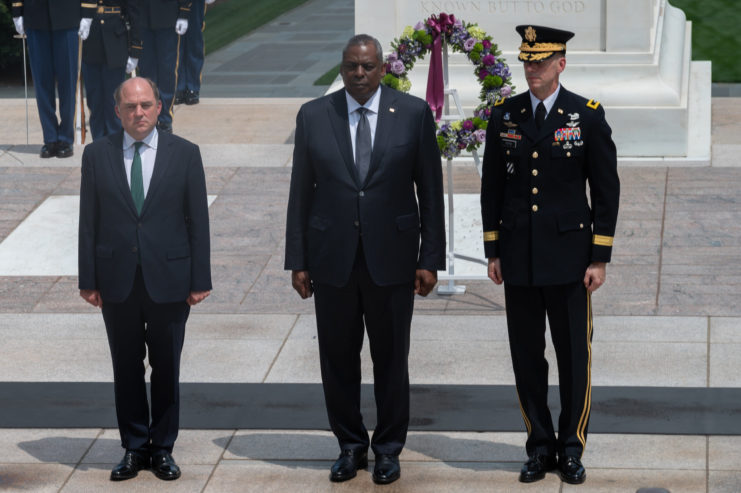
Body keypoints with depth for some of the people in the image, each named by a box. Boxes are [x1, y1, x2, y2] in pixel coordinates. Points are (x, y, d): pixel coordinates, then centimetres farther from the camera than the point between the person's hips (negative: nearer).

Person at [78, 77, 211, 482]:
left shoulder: (184, 154, 0)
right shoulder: (97, 155, 3)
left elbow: (198, 220, 0)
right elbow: (89, 221, 3)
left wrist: (200, 280, -4)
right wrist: (88, 280, -2)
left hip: (168, 279, -1)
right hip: (117, 281, 1)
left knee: (166, 368, 7)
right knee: (126, 368, 8)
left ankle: (162, 448, 18)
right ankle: (134, 448, 19)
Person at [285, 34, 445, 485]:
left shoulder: (414, 113, -1)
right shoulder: (313, 116, 2)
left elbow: (430, 190, 1)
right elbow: (301, 192, 5)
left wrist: (431, 258, -3)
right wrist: (298, 261, 2)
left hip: (391, 257, -1)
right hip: (332, 258, 1)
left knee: (391, 357, 7)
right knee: (338, 358, 8)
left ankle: (389, 448, 21)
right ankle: (350, 445, 22)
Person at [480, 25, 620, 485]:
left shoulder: (588, 115, -4)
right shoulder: (504, 115, 4)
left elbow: (607, 189, -2)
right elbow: (492, 186, 9)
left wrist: (600, 257, -6)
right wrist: (493, 251, 5)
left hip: (569, 256, -2)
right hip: (519, 258, 2)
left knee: (575, 356, 3)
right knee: (527, 356, 7)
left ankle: (572, 448, 15)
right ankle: (540, 447, 18)